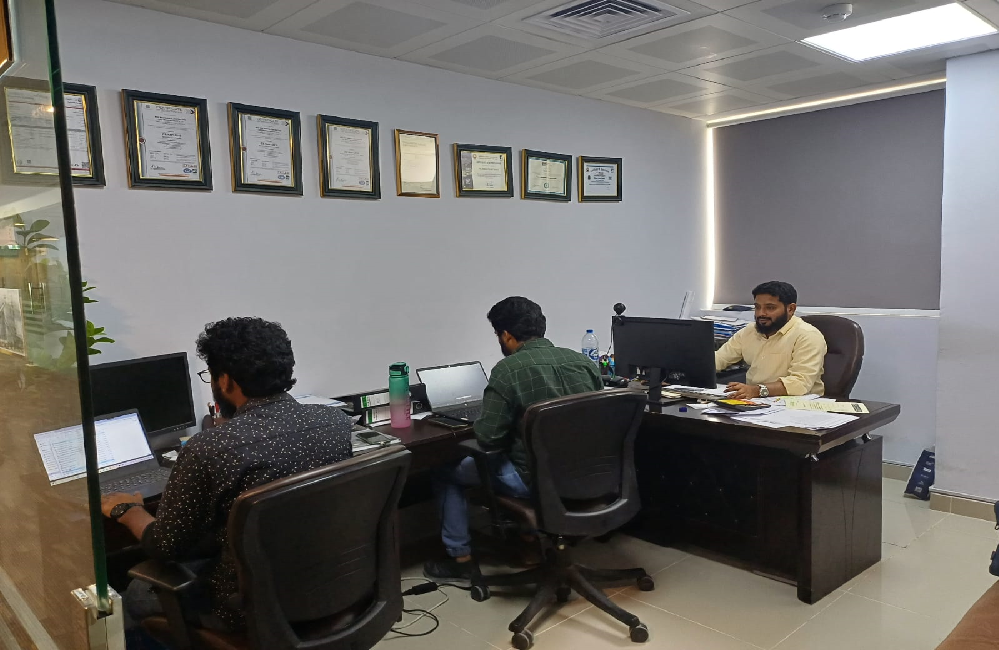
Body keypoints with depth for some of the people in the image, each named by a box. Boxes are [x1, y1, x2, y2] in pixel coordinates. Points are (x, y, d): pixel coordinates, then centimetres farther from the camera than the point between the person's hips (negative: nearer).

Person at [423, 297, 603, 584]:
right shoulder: (583, 361, 2)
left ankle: (461, 560, 21)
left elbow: (487, 436, -18)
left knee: (445, 471, 15)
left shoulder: (508, 370, -17)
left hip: (536, 480, -6)